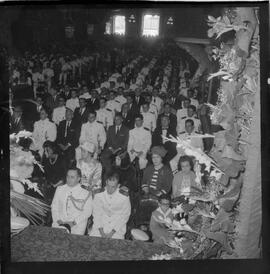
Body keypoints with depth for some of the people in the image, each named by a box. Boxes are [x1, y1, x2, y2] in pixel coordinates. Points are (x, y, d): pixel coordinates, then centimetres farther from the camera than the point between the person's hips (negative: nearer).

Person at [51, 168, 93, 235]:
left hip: (77, 225, -2)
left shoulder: (86, 193, 0)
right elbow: (54, 206, 10)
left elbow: (87, 212, -3)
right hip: (59, 223, 2)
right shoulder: (59, 189, 11)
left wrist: (74, 222, -13)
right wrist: (58, 220, -6)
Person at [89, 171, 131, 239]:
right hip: (101, 225, 2)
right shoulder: (98, 195, -4)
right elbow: (96, 213, -2)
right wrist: (101, 232, -11)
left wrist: (112, 233, -10)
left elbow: (124, 216, -4)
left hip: (117, 227, -1)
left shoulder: (124, 197, -9)